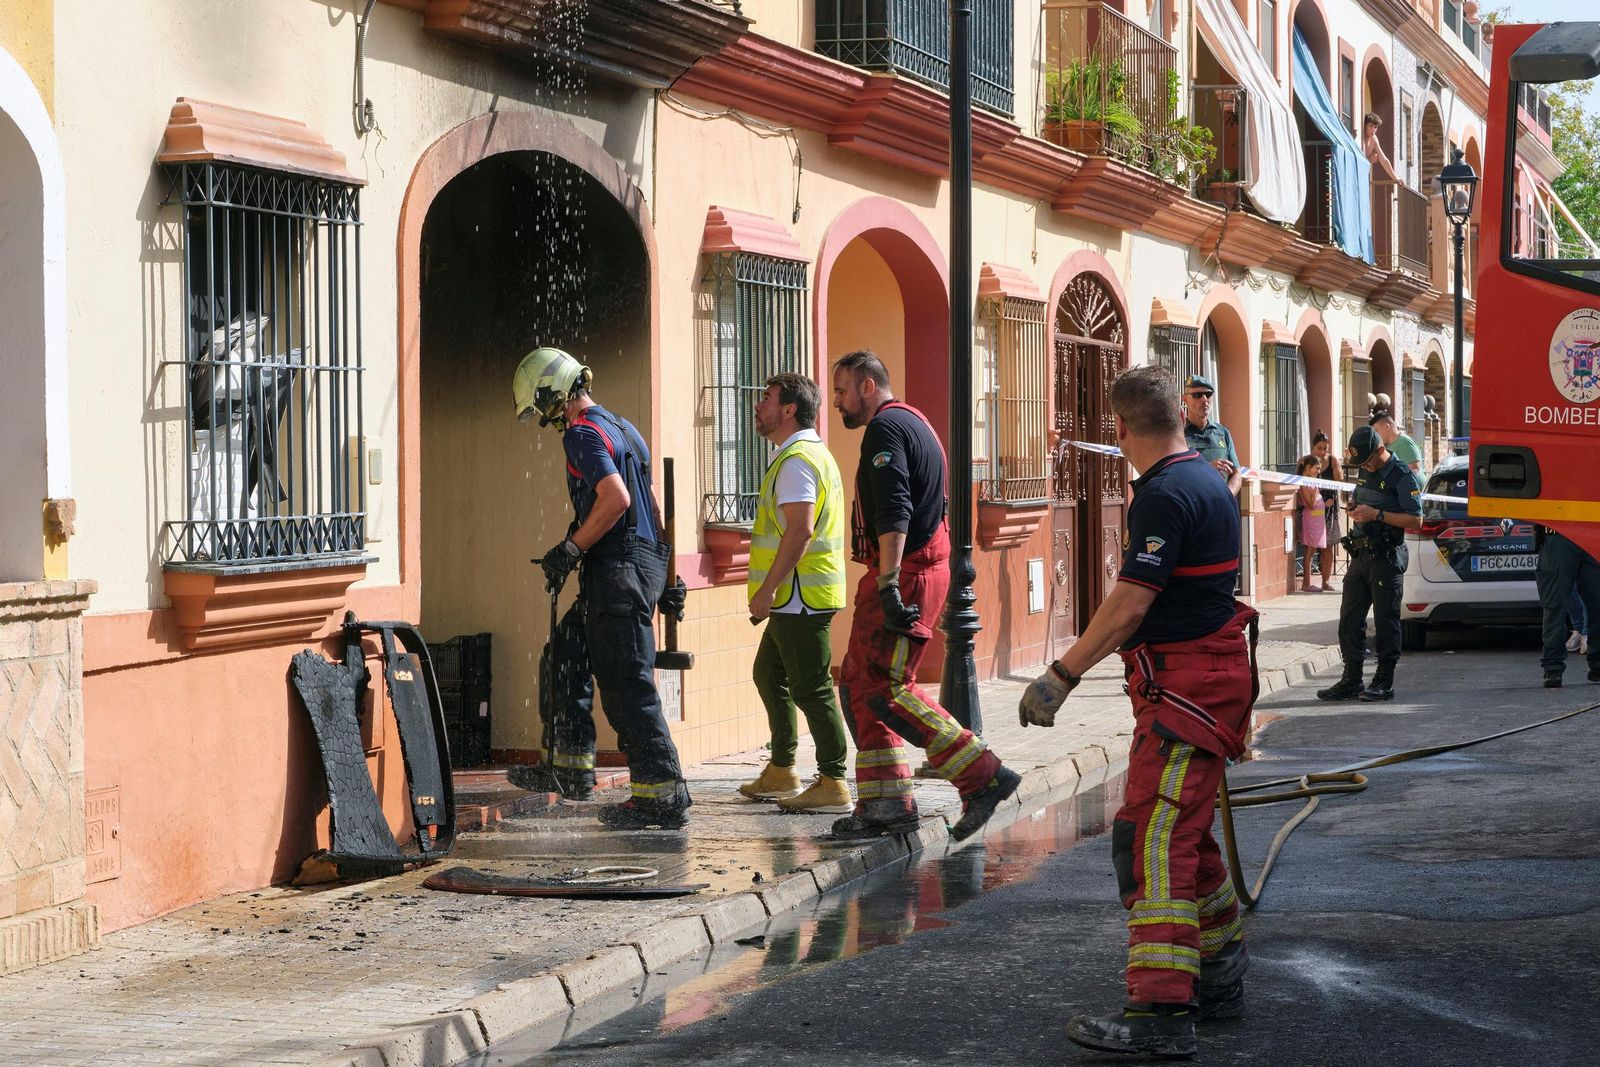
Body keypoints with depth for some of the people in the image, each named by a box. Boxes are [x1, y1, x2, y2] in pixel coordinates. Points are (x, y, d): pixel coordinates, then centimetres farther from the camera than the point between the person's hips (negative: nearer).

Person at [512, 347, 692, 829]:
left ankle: (664, 792, -8)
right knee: (566, 655, 21)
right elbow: (651, 506, 23)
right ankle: (572, 763, 24)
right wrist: (663, 576, 25)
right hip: (646, 563, 10)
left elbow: (616, 499, -25)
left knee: (626, 684, -8)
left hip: (617, 570, -10)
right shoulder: (621, 428, 20)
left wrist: (569, 550, -15)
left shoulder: (582, 433, -11)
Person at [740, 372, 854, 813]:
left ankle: (833, 785, -5)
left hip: (800, 595, -11)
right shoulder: (810, 454, 19)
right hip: (794, 598, 11)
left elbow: (800, 530, -25)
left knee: (811, 689, -8)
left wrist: (767, 589, -24)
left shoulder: (798, 460, -16)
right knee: (770, 675, 20)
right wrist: (770, 592, 25)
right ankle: (781, 772, 28)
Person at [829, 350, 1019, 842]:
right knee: (860, 684, 10)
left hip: (903, 574, -10)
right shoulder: (914, 423, 22)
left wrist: (889, 586, -29)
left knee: (886, 689, -12)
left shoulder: (885, 428, -11)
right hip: (922, 568, 10)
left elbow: (894, 514, -23)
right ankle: (885, 803, 10)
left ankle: (983, 777, -12)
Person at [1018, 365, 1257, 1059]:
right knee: (1182, 834, 18)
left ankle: (1160, 1012, -21)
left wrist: (1061, 676, -19)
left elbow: (1129, 606, -23)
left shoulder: (1167, 494, -18)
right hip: (1198, 682, 11)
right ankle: (1220, 981, 28)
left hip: (1187, 684, -11)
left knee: (1153, 839, -15)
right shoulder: (1206, 483, 15)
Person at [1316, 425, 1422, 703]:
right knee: (1349, 618, 6)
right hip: (1360, 554, 8)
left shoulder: (1402, 476, -10)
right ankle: (1351, 680, 11)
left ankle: (1384, 682, 4)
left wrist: (1376, 515, -19)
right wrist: (1356, 512, 5)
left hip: (1385, 557, -8)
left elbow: (1415, 520, -14)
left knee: (1385, 621, -2)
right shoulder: (1365, 472, 14)